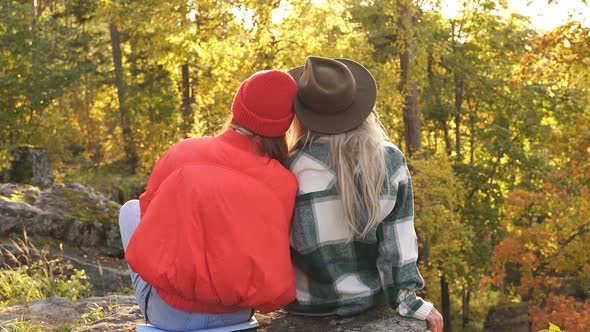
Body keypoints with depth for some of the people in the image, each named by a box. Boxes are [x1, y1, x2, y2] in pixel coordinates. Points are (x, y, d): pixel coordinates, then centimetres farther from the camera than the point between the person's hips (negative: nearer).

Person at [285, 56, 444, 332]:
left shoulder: (294, 168, -18)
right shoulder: (392, 160, -10)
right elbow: (399, 240, -7)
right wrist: (407, 299, 1)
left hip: (305, 302, -2)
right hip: (367, 295, 3)